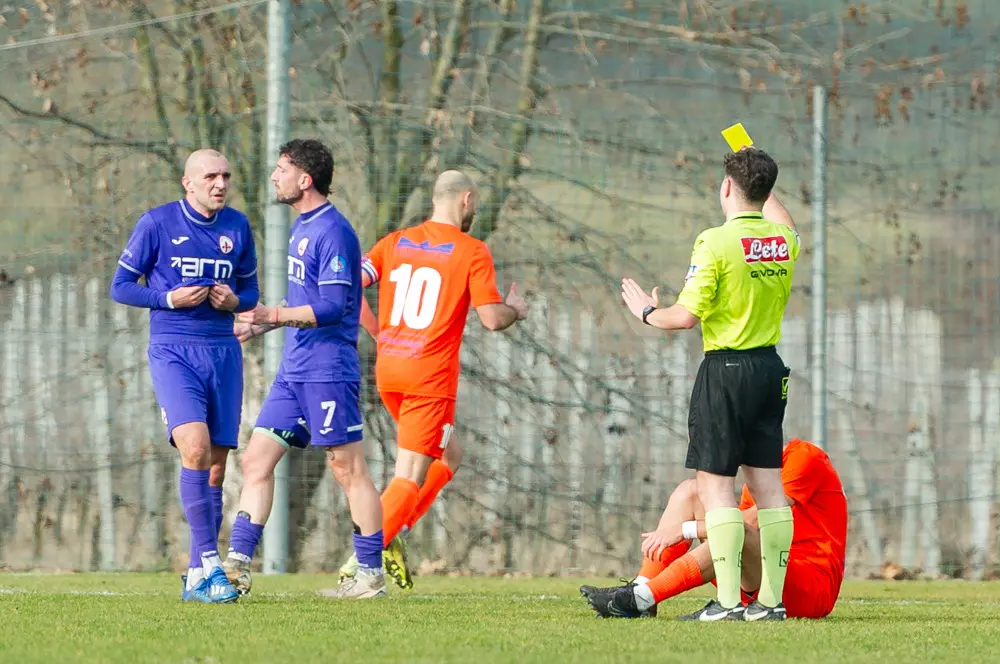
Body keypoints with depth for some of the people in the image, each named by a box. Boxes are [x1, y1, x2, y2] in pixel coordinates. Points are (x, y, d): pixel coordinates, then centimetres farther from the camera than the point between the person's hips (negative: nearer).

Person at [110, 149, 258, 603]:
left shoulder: (237, 227, 9)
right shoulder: (157, 223, -2)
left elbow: (250, 290, 19)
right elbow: (121, 287, 2)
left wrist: (235, 300, -5)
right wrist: (169, 299, -14)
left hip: (223, 353, 4)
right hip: (173, 351, -4)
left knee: (216, 468, 4)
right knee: (195, 450, -24)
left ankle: (198, 577, 12)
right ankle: (209, 562, -22)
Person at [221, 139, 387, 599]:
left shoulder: (332, 232, -14)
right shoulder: (302, 227, 17)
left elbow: (332, 307, -21)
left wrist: (275, 316, -28)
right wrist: (256, 324, 30)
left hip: (328, 371, -10)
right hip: (295, 370, 10)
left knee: (348, 469, -3)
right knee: (256, 458, 3)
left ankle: (371, 574, 3)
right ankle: (237, 565, 0)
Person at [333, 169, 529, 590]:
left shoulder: (394, 243, 10)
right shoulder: (472, 252, -4)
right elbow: (491, 318, -8)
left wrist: (379, 333, 13)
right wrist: (516, 310, 13)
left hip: (388, 370, 7)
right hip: (430, 377, -7)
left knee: (448, 456, 22)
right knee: (410, 477, -5)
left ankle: (391, 537, 7)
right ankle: (361, 561, -16)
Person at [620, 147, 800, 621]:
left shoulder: (716, 243, -15)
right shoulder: (784, 241, 5)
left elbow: (687, 315, -18)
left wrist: (648, 312, 2)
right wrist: (762, 182, 44)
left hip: (725, 370, -7)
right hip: (770, 367, 7)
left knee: (714, 484, -3)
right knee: (767, 483, 9)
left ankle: (728, 600, -9)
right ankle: (772, 597, 8)